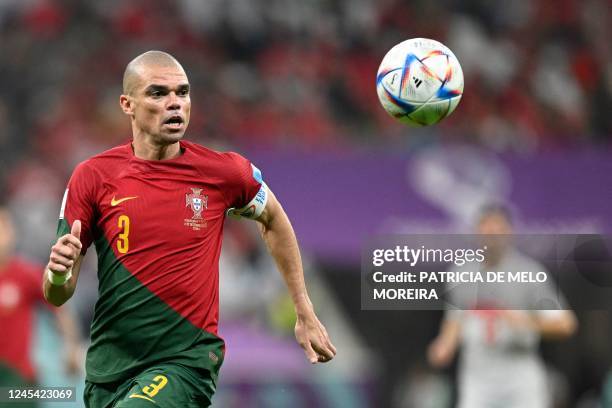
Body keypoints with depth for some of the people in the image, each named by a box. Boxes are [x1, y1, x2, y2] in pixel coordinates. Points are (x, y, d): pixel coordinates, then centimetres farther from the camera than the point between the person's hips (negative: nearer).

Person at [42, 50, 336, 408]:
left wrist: (305, 314, 19)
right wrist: (58, 273, -23)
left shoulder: (224, 171, -4)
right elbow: (56, 296, 1)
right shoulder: (93, 176, -3)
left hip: (187, 361, -3)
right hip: (108, 365, 3)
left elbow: (274, 220, 18)